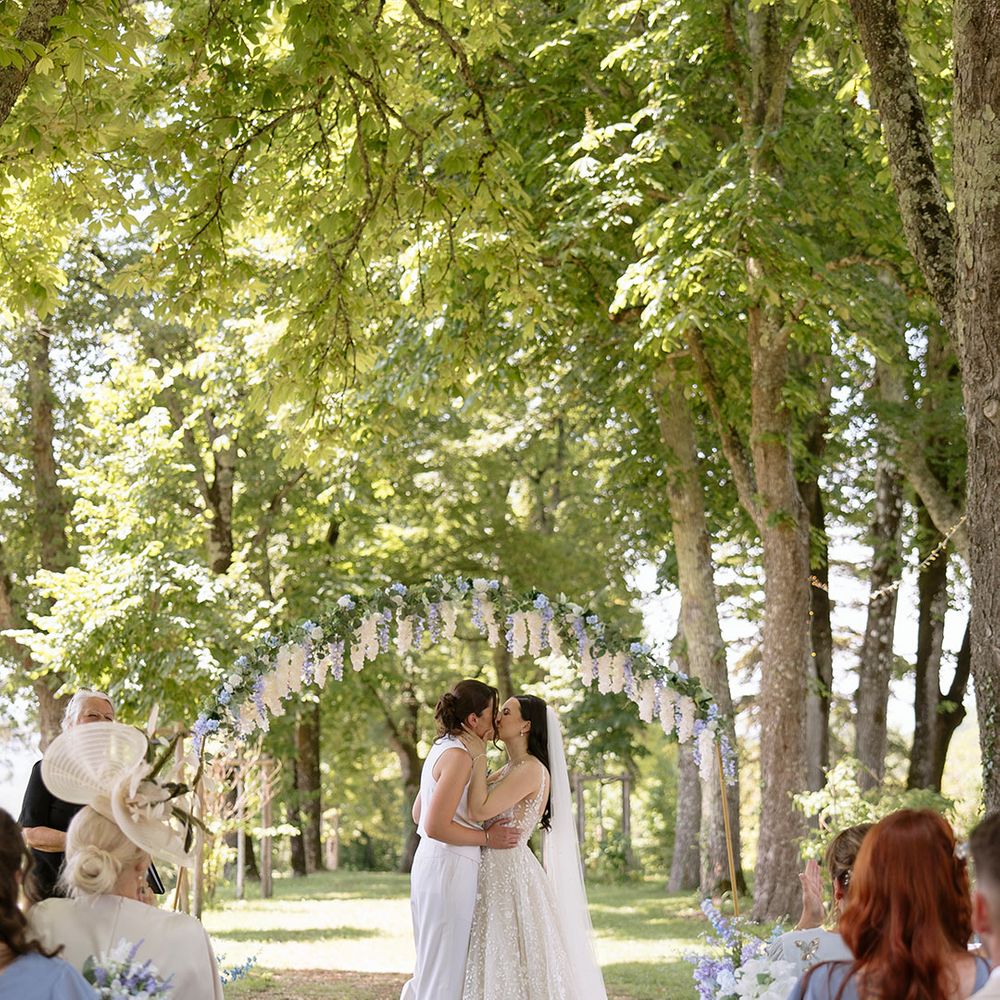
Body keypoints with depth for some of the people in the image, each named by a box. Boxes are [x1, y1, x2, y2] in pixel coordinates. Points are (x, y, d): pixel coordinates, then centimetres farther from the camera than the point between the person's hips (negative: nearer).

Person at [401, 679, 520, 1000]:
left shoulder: (442, 750, 14)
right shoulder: (459, 756, -16)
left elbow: (418, 813, 24)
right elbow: (435, 826, -21)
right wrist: (486, 838, -11)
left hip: (431, 862, 10)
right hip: (450, 866, -10)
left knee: (432, 965, 16)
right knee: (444, 973, -3)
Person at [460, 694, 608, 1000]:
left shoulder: (531, 770, -15)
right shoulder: (509, 770, 15)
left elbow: (479, 810, -22)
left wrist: (478, 757, -15)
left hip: (510, 874, -9)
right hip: (495, 872, 9)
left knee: (512, 967, -4)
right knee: (500, 967, 12)